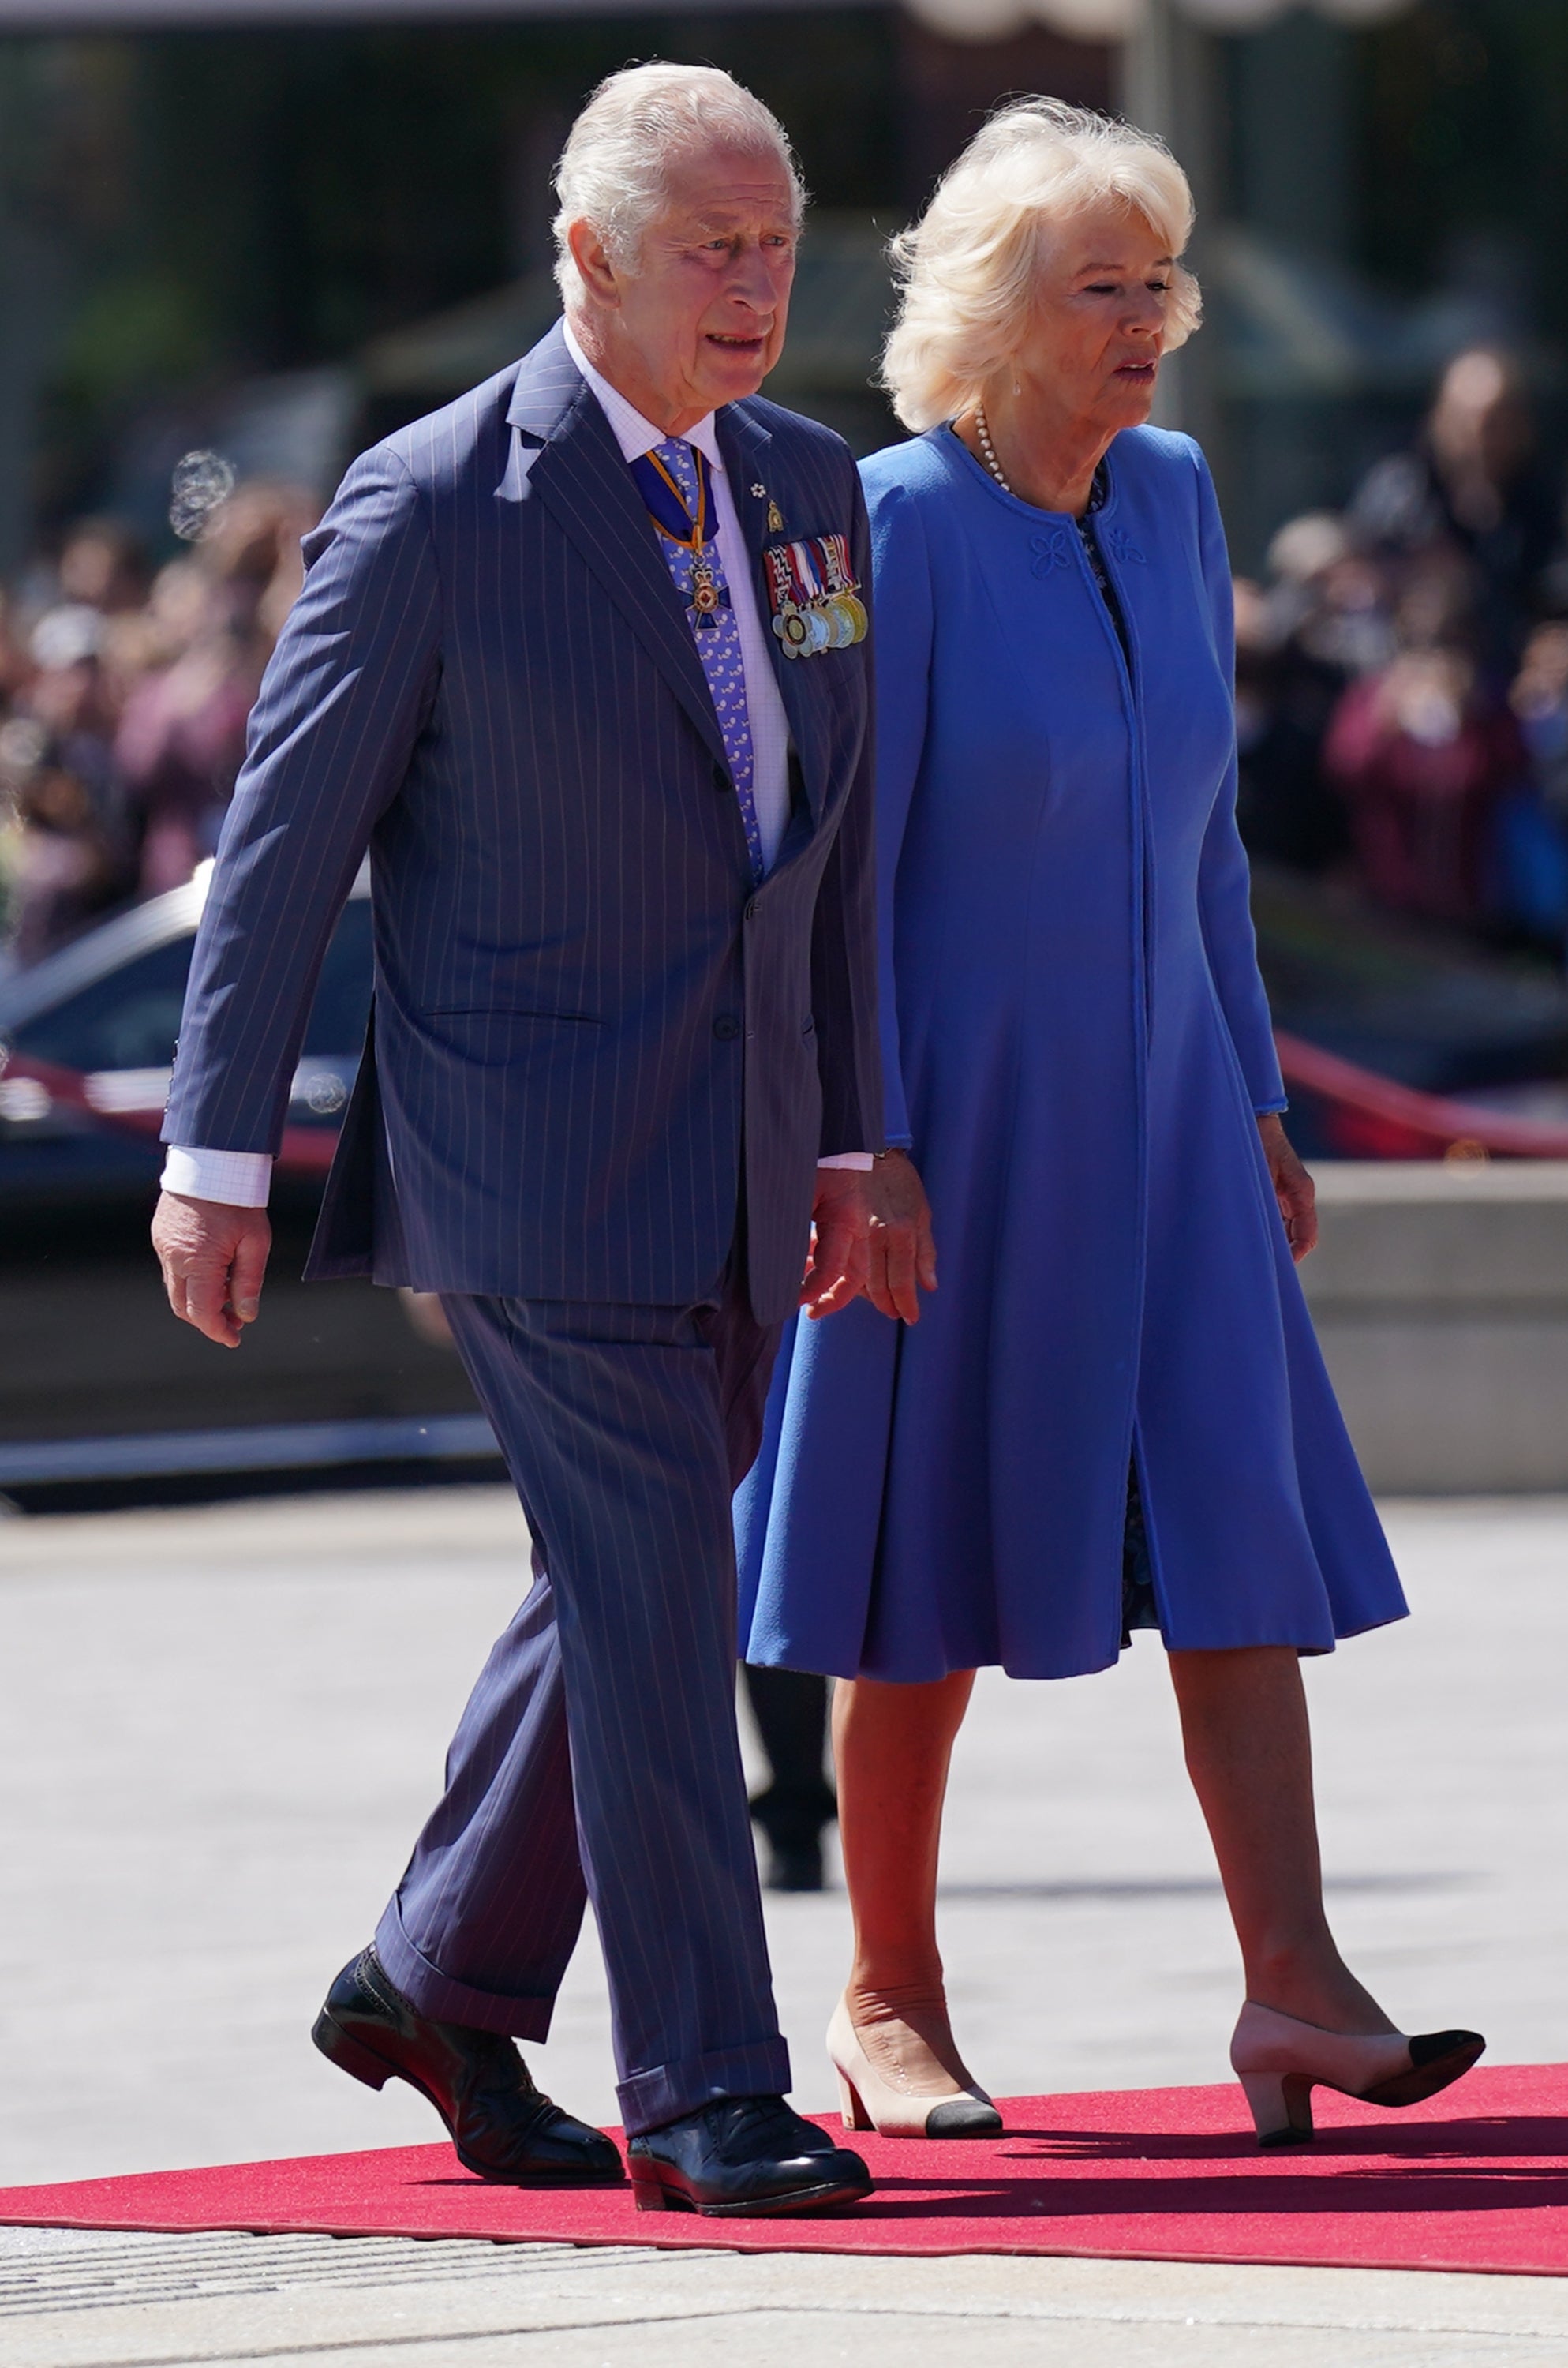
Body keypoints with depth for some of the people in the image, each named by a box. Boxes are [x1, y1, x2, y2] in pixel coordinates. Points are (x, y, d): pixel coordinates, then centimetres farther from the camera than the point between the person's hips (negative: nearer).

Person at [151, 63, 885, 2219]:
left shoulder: (806, 486, 9)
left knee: (625, 1592, 14)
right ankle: (701, 2097, -4)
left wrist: (845, 1137, 14)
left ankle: (440, 1985, 30)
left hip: (736, 1155, 7)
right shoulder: (433, 509, -10)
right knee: (656, 1607, -9)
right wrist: (216, 1157, -5)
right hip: (537, 1154, -7)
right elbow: (285, 840, -5)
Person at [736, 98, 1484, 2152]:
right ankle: (891, 2002, 16)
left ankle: (1294, 1987, -9)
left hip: (1156, 1116, 5)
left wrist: (1253, 1094, 14)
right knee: (933, 1574, 3)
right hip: (956, 1126, -5)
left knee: (1237, 1524, -5)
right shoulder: (902, 524, -13)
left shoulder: (1172, 496, 6)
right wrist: (860, 1151, -19)